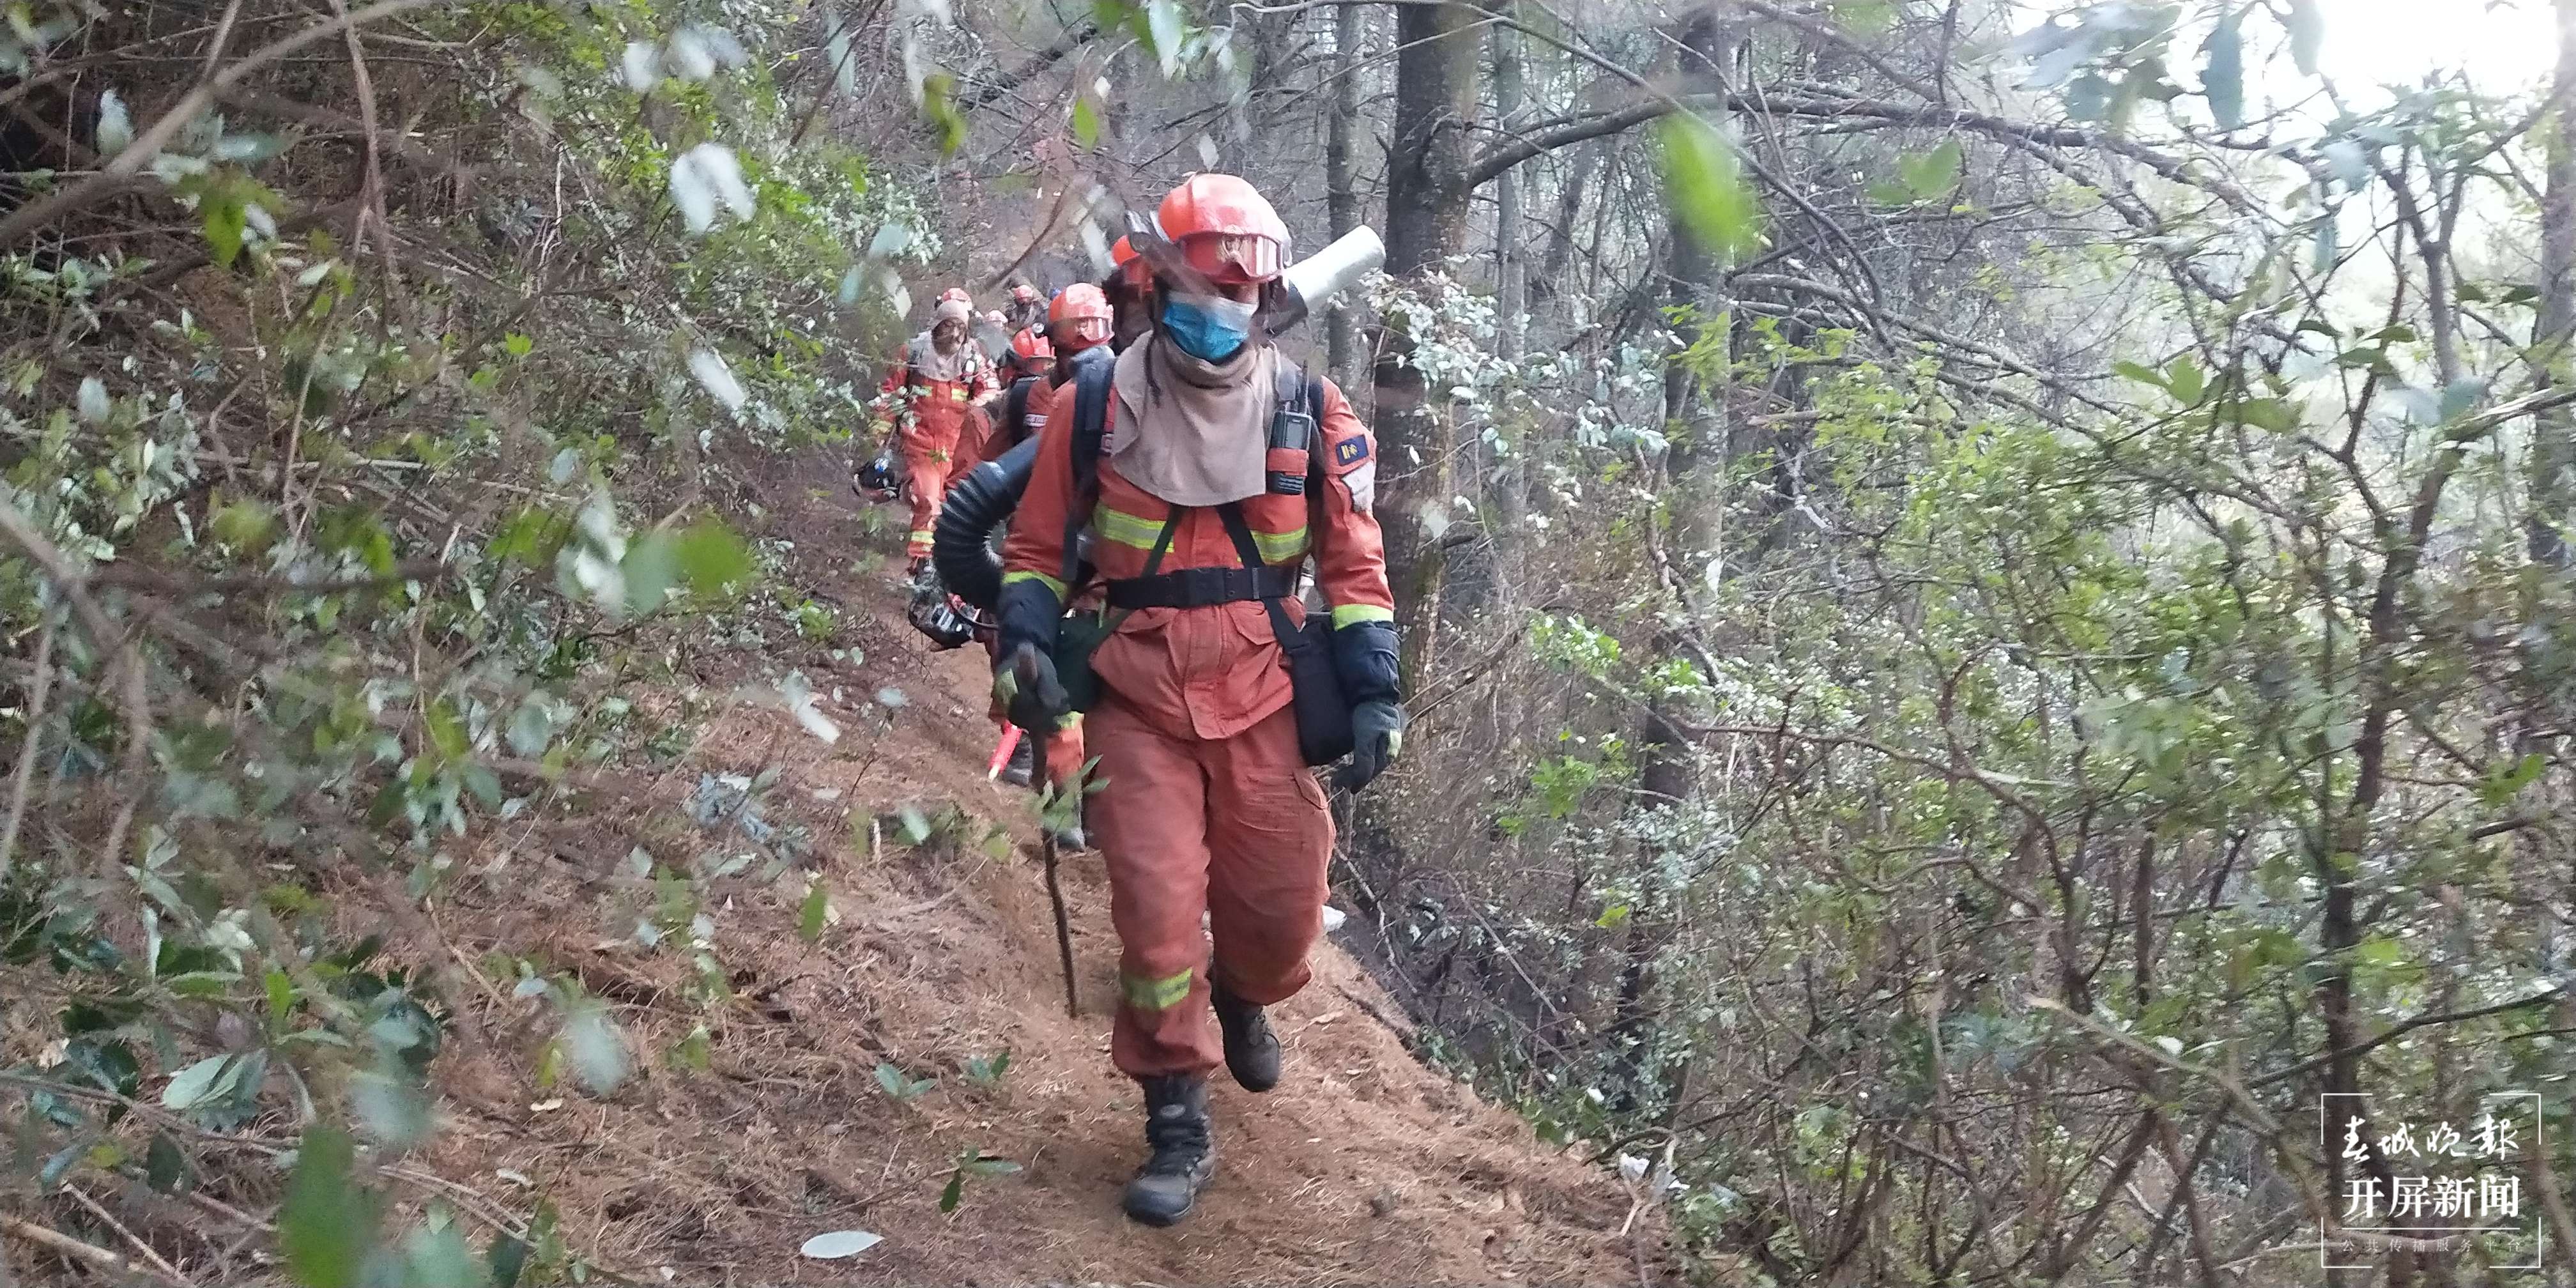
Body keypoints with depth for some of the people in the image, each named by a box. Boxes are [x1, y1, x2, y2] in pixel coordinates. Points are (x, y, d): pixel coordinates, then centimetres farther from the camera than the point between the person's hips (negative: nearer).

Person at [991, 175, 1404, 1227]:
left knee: (1282, 909, 6)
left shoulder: (1311, 413, 3)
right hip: (1138, 694, -1)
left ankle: (1241, 997, 44)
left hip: (1264, 690, 1)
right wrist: (1026, 647, -8)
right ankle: (1178, 1129, 11)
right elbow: (1038, 546, 8)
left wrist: (1372, 694, 1)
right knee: (1156, 906, -6)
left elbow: (1354, 561, 6)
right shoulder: (1096, 406, 0)